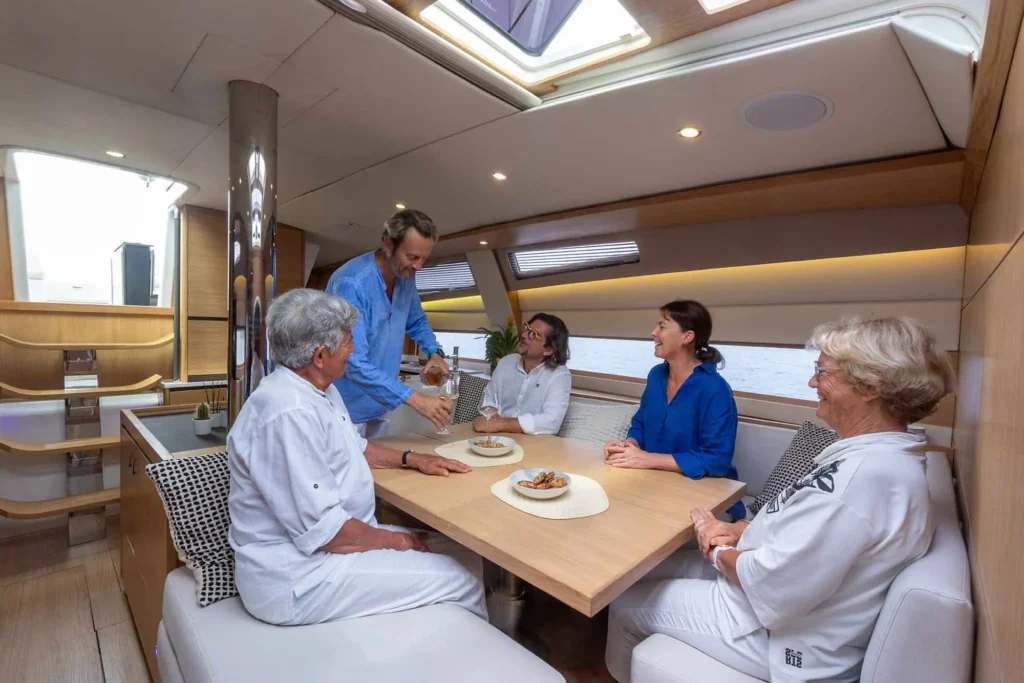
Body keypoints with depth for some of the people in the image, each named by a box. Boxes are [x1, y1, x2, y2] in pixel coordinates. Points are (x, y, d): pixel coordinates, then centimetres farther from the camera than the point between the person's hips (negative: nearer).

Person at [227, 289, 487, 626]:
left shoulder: (319, 389, 5)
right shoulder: (290, 413, -27)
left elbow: (352, 446, 21)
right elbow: (322, 531, -27)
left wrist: (410, 459, 9)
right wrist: (395, 541, -12)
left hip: (331, 537, 9)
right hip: (297, 575, -9)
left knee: (466, 554, 5)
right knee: (459, 579, -11)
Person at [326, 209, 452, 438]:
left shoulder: (406, 276, -4)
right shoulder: (352, 283, -26)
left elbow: (417, 321, 14)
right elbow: (355, 363, -31)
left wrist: (435, 353, -6)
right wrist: (414, 399, -35)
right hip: (348, 408, -7)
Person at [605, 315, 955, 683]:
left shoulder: (866, 473, -33)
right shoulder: (879, 455, 1)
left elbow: (774, 587, -32)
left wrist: (719, 552, -12)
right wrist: (739, 530, -2)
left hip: (779, 633, -9)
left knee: (628, 604, 6)